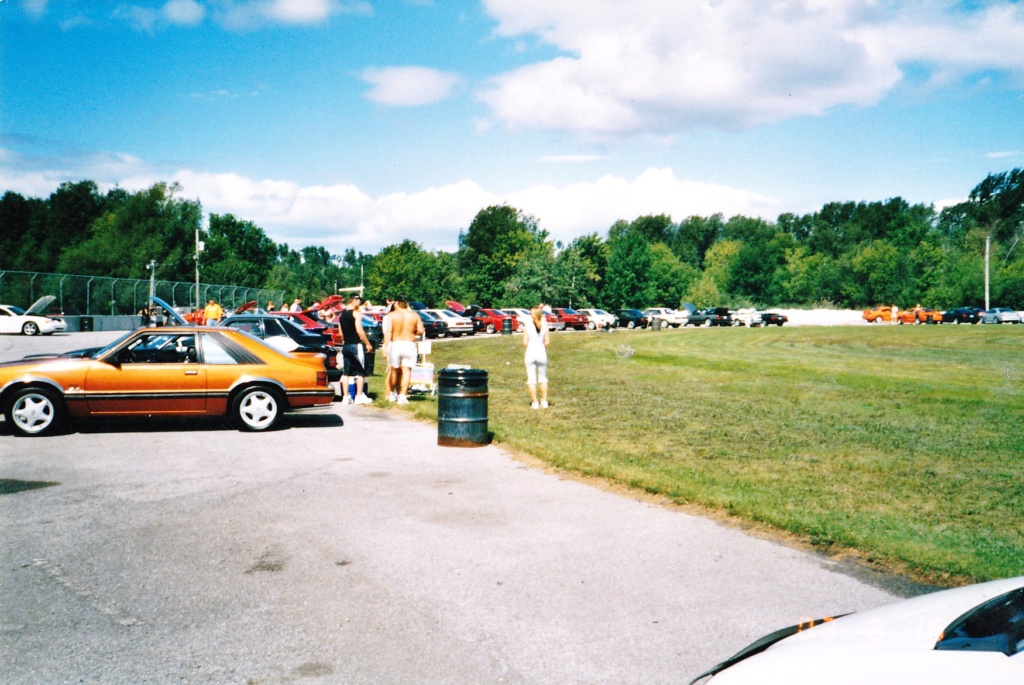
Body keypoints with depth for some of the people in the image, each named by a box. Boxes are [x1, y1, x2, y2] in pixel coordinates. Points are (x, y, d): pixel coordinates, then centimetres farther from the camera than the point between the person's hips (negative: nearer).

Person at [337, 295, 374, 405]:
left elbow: (340, 332, 16)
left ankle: (346, 396, 8)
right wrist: (368, 344, -11)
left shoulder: (342, 314, 13)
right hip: (356, 345, -7)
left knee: (346, 372, 8)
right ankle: (359, 396, -4)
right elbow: (359, 331, -17)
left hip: (345, 346, 7)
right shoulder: (356, 313, -10)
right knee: (360, 371, -2)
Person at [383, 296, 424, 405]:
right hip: (409, 345, 0)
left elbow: (388, 332, -9)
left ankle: (392, 394, 26)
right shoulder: (415, 315, 5)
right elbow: (421, 331, 0)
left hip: (395, 344, 0)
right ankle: (402, 396, -8)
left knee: (394, 371, 14)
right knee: (406, 371, -1)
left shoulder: (392, 315, 0)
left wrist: (386, 347, -11)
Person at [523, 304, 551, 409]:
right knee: (543, 378, 16)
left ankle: (535, 402, 3)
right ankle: (544, 401, 15)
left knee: (531, 379, 4)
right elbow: (547, 342, -4)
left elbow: (525, 343, -7)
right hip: (541, 352, 2)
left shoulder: (527, 326, -6)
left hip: (530, 352, -2)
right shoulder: (544, 325, -2)